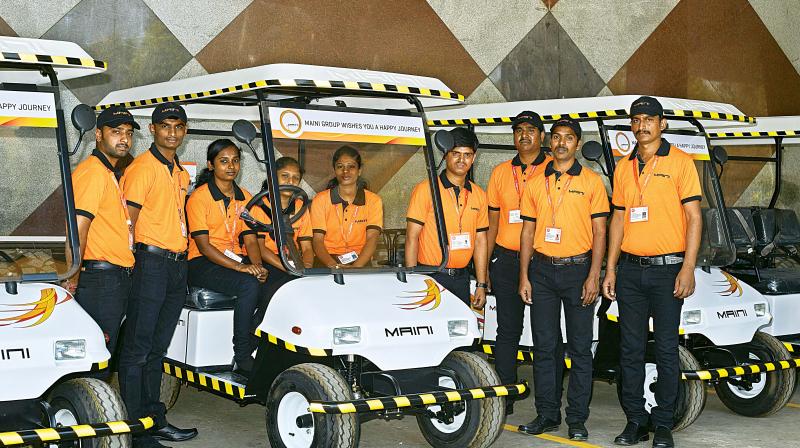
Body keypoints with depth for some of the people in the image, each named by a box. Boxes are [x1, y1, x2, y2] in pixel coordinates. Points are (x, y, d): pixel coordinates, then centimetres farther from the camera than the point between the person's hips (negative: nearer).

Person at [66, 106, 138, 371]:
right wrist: (73, 279, -18)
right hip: (100, 277, -10)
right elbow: (78, 228, -19)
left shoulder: (113, 174, 21)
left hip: (116, 279, 10)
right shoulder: (93, 171, -12)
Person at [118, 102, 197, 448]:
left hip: (178, 264, 8)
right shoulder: (142, 167, -8)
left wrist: (180, 257, 17)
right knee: (138, 348, -5)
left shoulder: (181, 172, 18)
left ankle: (155, 420, 21)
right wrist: (133, 261, -15)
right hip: (151, 262, -8)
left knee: (157, 347, 14)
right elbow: (128, 219, -12)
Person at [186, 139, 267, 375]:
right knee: (249, 285, -32)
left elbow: (250, 239, 8)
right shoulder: (199, 197, -6)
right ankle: (242, 358, -24)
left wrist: (257, 265, -14)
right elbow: (203, 245, -13)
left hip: (235, 260, 6)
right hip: (203, 264, -6)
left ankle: (256, 346, -13)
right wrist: (240, 267, -24)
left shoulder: (245, 197, 13)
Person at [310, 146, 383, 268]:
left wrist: (355, 268, -24)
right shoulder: (320, 200, 6)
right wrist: (333, 265, -22)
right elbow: (317, 240, -2)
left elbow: (372, 239, -6)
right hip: (328, 264, 0)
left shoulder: (373, 201, 6)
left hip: (361, 263, 0)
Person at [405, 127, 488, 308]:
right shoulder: (426, 189, -5)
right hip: (430, 277, -4)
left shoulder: (478, 195, 11)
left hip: (461, 278, 4)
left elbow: (480, 241, 13)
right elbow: (412, 237, -7)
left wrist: (481, 285, 9)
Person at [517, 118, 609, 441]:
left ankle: (577, 419, 7)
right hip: (542, 271, 3)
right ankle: (547, 414, 14)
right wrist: (524, 276, 3)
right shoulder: (535, 183, 10)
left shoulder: (591, 181, 1)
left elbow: (599, 232, -1)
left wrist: (594, 276, -10)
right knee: (544, 346, 6)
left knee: (580, 347, 1)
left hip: (577, 269, -3)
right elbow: (527, 232, 11)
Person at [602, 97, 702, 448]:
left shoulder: (680, 162, -2)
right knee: (630, 348, 7)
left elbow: (694, 217, -5)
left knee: (666, 349, 0)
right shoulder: (623, 168, 13)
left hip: (667, 268, -4)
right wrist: (611, 269, 10)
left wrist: (688, 268, -13)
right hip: (630, 270, 5)